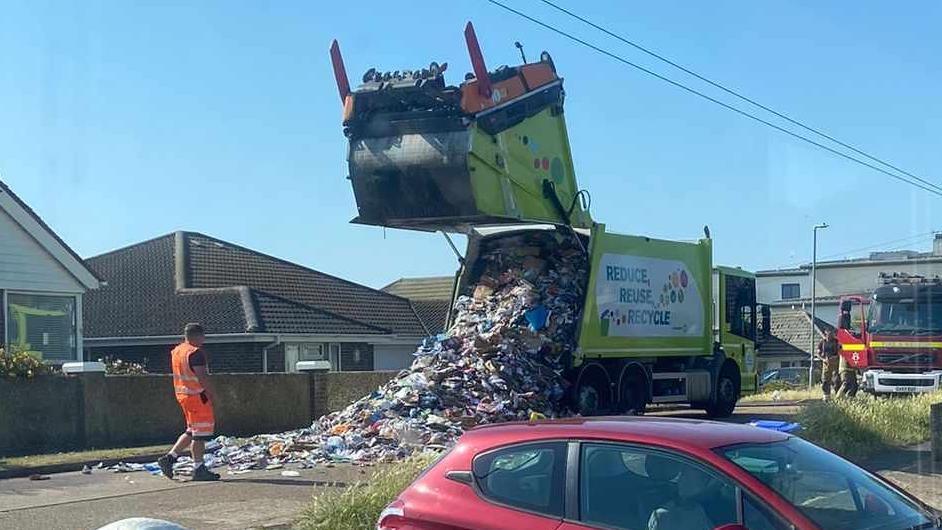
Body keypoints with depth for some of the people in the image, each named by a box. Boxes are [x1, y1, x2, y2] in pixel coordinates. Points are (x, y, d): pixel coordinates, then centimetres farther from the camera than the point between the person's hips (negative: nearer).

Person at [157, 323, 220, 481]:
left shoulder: (176, 351, 13)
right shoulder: (195, 352, -17)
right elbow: (202, 376, -21)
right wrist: (211, 394, -13)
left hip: (182, 394, 10)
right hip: (197, 396, -10)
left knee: (192, 431, 18)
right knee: (200, 433, -2)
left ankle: (169, 458, 13)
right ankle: (198, 469, 2)